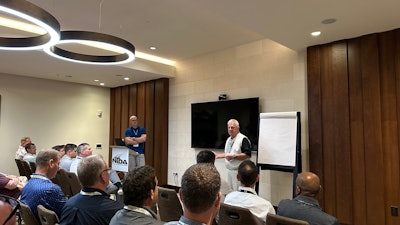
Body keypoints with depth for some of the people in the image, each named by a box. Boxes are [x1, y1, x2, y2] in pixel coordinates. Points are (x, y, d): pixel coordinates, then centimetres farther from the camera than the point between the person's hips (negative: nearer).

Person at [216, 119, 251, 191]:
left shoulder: (243, 139, -13)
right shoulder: (228, 139, 15)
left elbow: (247, 155, -20)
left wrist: (234, 156, -25)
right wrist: (217, 156, 18)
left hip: (238, 171, -8)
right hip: (230, 171, 8)